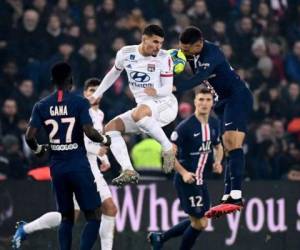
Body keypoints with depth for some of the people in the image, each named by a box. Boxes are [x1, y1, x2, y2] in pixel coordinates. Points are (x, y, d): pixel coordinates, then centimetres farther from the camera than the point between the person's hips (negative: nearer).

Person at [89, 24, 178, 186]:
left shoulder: (164, 58, -10)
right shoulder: (126, 54, 1)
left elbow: (168, 89, -8)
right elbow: (114, 73, 19)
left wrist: (156, 91, -25)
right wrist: (97, 94, 21)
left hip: (165, 104, -6)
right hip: (144, 108, 6)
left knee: (139, 114, -37)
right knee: (111, 128, -9)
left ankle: (168, 149, -22)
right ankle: (128, 172, -20)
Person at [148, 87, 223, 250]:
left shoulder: (214, 124, 5)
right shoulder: (186, 126, -18)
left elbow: (218, 146, 23)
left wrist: (217, 162, 2)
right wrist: (183, 173, -23)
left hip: (200, 179, 8)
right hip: (187, 180, -8)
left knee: (201, 222, 12)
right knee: (199, 223, -6)